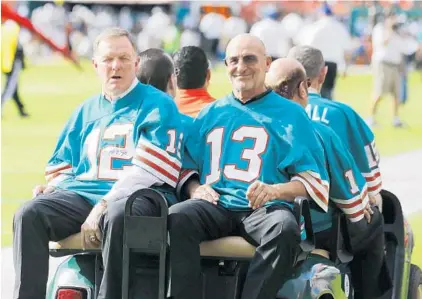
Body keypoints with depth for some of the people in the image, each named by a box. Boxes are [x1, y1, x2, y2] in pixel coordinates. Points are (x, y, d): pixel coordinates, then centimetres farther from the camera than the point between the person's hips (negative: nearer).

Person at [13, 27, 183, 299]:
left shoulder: (158, 106, 4)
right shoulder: (86, 111, 24)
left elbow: (146, 171, -8)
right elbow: (62, 166, 27)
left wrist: (103, 206, -17)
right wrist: (52, 188, 2)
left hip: (139, 195, -5)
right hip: (82, 193, 5)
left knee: (116, 216, -41)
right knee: (30, 214, -22)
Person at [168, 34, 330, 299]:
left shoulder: (290, 114, 12)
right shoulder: (210, 114, 23)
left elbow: (313, 179, 5)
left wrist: (274, 190, -14)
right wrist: (194, 188, -1)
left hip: (264, 209, -2)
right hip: (216, 205, 2)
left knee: (285, 229, -37)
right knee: (177, 217, -31)